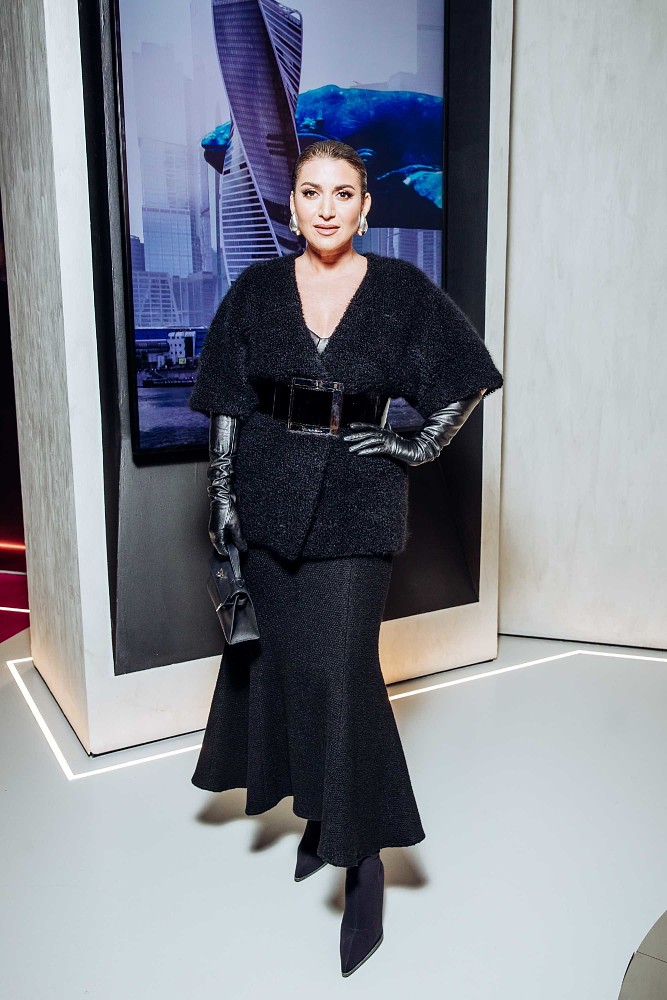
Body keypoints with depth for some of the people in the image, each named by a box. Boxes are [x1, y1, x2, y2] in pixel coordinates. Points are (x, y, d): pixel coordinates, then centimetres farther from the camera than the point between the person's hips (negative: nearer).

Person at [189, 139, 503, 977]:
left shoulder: (401, 290, -2)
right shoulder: (257, 291, 3)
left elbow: (472, 377, 6)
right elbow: (226, 404, 5)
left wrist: (421, 448, -2)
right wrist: (222, 497, 0)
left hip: (356, 504, -3)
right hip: (270, 498, 3)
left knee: (339, 669, -5)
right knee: (282, 658, 11)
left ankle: (364, 856, 12)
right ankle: (316, 811, 33)